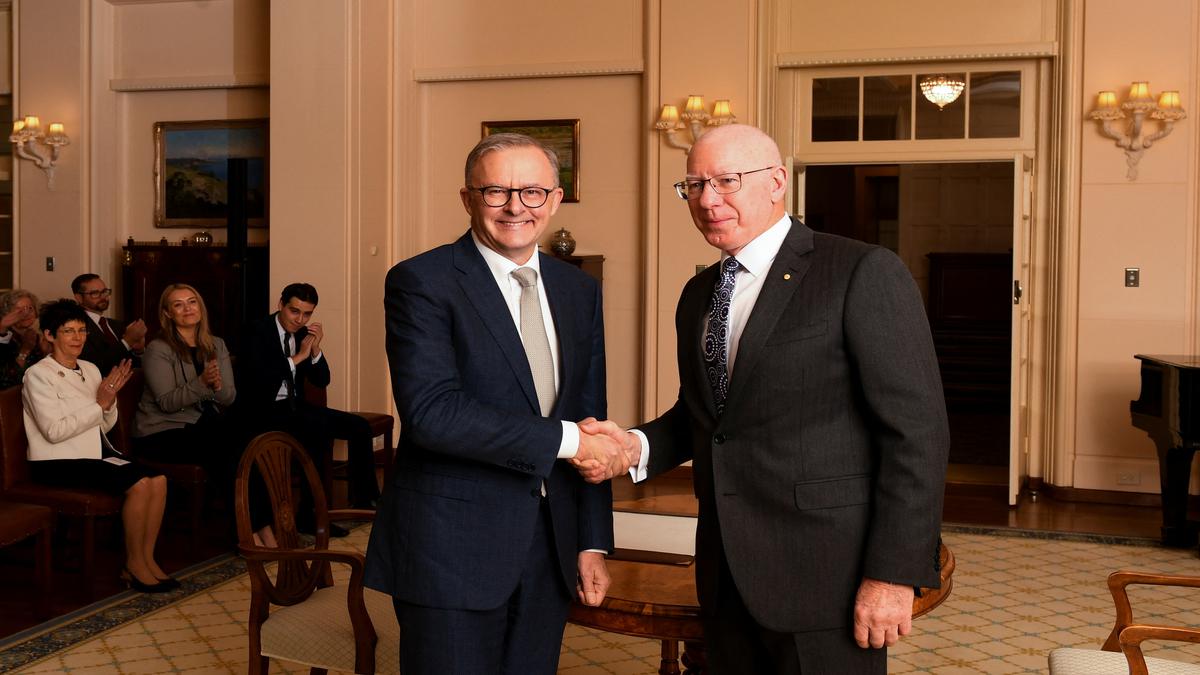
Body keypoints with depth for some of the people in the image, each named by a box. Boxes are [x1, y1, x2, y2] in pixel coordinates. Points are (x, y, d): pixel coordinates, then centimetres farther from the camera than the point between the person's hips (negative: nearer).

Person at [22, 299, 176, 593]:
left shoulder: (90, 370, 13)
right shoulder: (38, 374, -8)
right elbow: (54, 431, -19)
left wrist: (110, 399, -6)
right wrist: (99, 404, -17)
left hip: (96, 453, 7)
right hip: (58, 462, -7)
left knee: (158, 479, -17)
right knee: (139, 484, -25)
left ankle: (147, 559, -7)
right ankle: (134, 565, -9)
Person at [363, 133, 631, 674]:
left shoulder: (579, 291, 10)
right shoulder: (421, 282, -9)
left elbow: (590, 422, 11)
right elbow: (431, 412, -21)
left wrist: (593, 540, 8)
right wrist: (563, 439, -18)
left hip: (550, 549, 6)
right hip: (450, 549, -5)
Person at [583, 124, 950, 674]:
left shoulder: (863, 272, -11)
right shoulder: (698, 294, 12)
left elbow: (916, 430, -14)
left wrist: (893, 574, -16)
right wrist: (638, 445, -1)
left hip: (824, 579, -6)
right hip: (727, 576, 6)